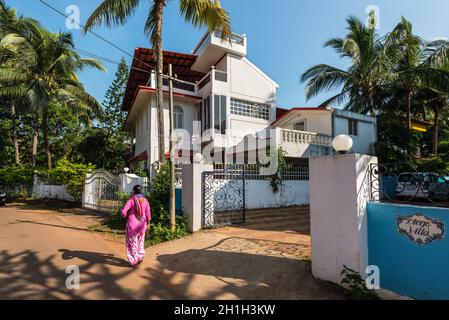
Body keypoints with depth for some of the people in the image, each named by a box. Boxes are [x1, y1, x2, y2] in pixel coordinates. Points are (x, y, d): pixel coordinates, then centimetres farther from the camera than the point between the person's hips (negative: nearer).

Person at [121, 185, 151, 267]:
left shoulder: (131, 200, -14)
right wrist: (148, 223, 11)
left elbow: (123, 211, -18)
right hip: (142, 224, 4)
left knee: (132, 242, 11)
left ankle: (134, 261, 19)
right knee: (140, 240, 22)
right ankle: (140, 257, 31)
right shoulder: (145, 200, -3)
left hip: (132, 224, -3)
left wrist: (125, 215, 6)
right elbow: (148, 214, -1)